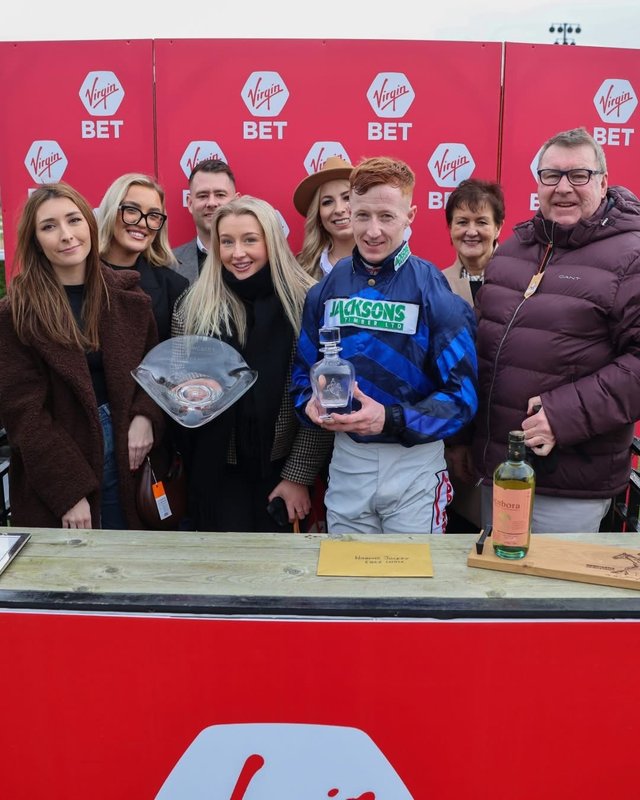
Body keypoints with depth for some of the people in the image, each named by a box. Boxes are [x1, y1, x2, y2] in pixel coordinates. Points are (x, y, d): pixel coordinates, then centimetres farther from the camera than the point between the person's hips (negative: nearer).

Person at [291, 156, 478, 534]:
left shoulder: (434, 290, -10)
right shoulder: (328, 289, 3)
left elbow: (461, 395, -12)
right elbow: (304, 370, 10)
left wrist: (390, 419, -24)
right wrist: (310, 404, -11)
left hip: (415, 462, -3)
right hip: (346, 459, 4)